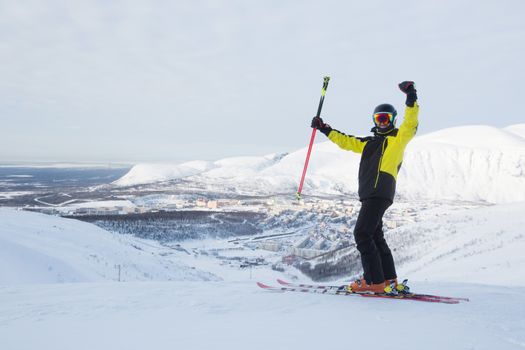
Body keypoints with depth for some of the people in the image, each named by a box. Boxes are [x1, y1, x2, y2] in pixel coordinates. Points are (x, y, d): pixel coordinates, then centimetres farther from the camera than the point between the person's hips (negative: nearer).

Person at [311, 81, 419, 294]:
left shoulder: (398, 138, 7)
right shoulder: (369, 143, 27)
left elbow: (410, 125, -11)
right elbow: (346, 141, 30)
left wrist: (411, 99, -21)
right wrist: (324, 129, 27)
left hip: (381, 192, -9)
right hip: (369, 194, 9)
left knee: (362, 233, -14)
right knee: (375, 236, 9)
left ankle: (375, 282, -14)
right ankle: (390, 281, 13)